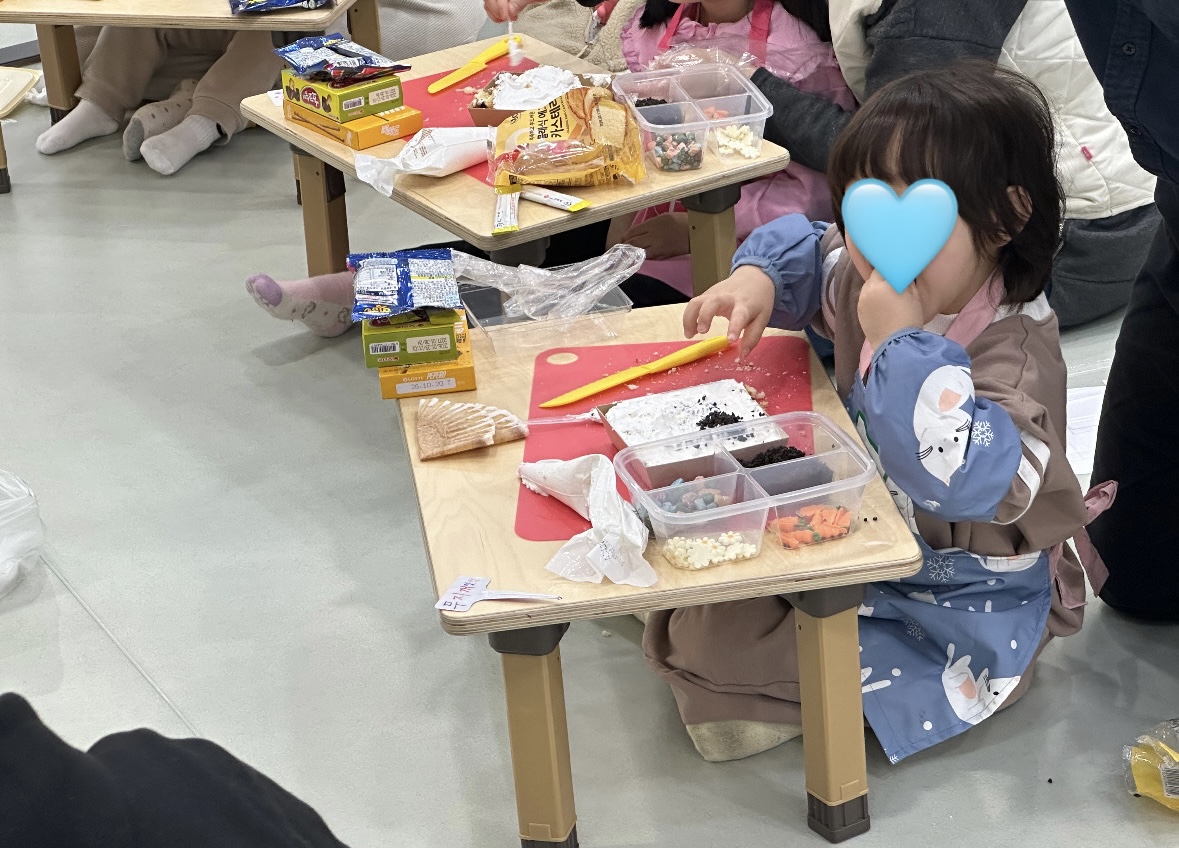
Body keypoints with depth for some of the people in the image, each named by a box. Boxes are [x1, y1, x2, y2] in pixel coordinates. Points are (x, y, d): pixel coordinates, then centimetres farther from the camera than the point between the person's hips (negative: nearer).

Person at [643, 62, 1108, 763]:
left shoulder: (1016, 348, -29)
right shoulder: (874, 284, -5)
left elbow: (965, 478, -46)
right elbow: (808, 253, 17)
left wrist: (904, 340, -41)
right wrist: (760, 279, -6)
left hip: (958, 606, -8)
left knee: (713, 642, -17)